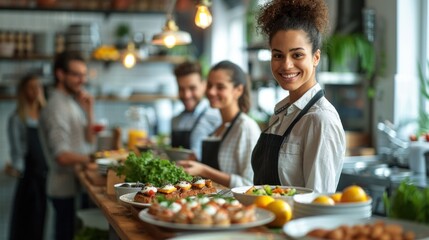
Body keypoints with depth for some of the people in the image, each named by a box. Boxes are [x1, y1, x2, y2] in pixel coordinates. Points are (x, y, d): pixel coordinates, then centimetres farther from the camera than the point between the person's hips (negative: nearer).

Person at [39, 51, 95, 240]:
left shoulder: (72, 102, 11)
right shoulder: (57, 107, -18)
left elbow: (88, 140, 11)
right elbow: (63, 156, -25)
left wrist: (89, 111, -1)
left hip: (77, 184, 9)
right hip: (66, 189, -9)